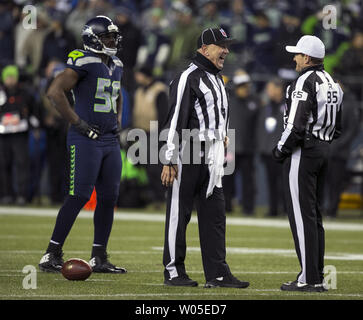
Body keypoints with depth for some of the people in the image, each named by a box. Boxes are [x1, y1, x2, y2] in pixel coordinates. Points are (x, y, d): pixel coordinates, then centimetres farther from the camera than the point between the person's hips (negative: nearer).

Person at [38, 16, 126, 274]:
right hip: (86, 140, -8)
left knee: (109, 198, 5)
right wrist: (78, 123, -16)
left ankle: (99, 258, 12)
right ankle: (52, 255, -4)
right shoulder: (83, 62, -12)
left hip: (110, 140, 8)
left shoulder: (116, 66, 14)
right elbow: (55, 92, -18)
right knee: (79, 196, -11)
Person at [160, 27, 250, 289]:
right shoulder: (188, 78, -12)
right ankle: (173, 272, 6)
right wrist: (169, 162, -19)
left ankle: (217, 274, 8)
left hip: (212, 159, 9)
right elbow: (175, 119, -16)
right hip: (188, 154, -9)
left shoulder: (218, 79, 17)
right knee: (179, 213, 0)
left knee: (214, 214, 7)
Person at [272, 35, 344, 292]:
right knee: (315, 215, 13)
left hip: (303, 152, -9)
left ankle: (309, 278, -8)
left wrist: (281, 149, -8)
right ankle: (318, 277, 14)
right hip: (324, 150, 9)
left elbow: (296, 124, -21)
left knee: (302, 215, -7)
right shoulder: (333, 83, 15)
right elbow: (338, 128, 19)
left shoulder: (305, 82, -15)